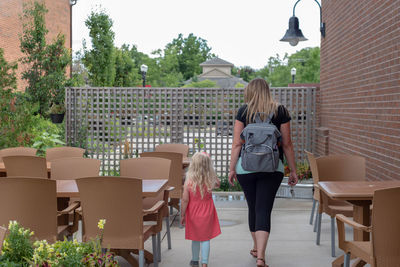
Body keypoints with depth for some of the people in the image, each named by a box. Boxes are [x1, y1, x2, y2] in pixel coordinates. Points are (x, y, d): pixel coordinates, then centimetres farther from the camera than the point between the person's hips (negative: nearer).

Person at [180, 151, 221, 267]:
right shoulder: (210, 181, -13)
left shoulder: (188, 182, -17)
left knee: (195, 238, 17)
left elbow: (185, 200, -12)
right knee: (205, 238, 7)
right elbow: (218, 184, 12)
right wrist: (212, 172, 4)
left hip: (193, 213, 0)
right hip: (207, 212, 0)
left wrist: (183, 215, -2)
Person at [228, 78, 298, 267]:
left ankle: (256, 248, 33)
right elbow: (287, 144, 2)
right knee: (264, 210, -2)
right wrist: (293, 170, 8)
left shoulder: (243, 111, 0)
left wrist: (232, 168, 3)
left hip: (246, 166, 1)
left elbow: (237, 143, -2)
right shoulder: (280, 111, 1)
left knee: (253, 207, 16)